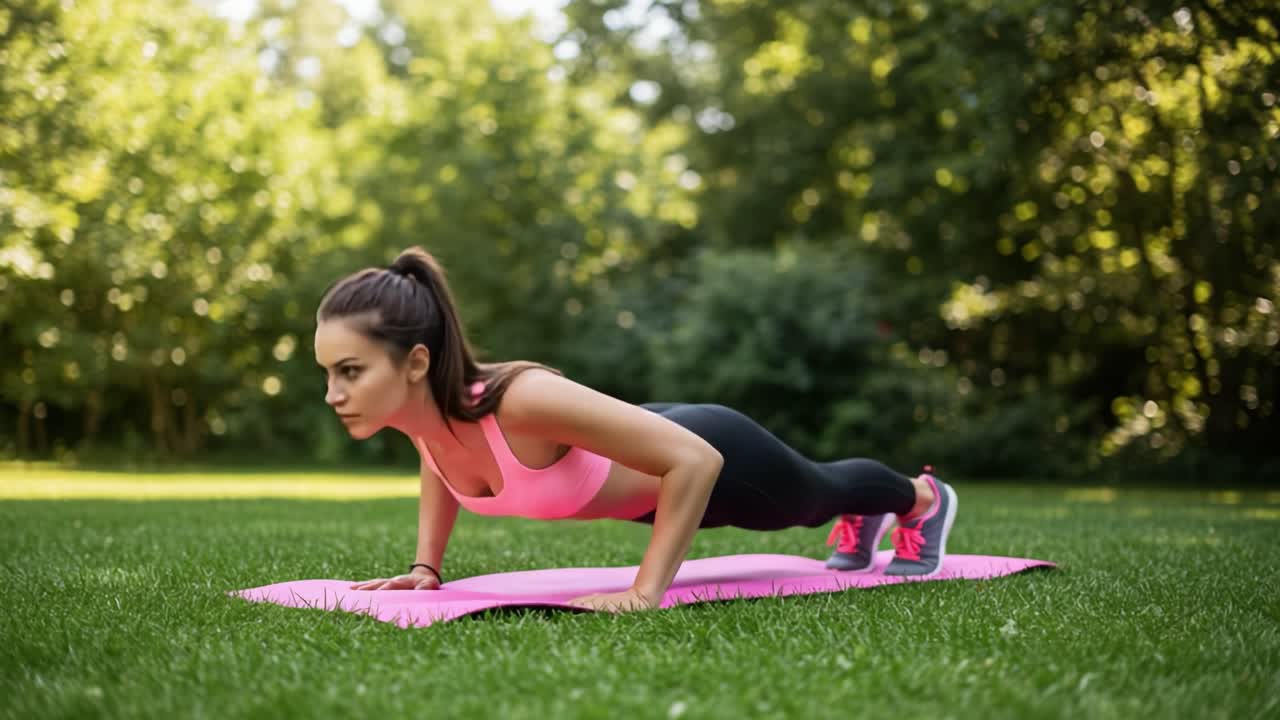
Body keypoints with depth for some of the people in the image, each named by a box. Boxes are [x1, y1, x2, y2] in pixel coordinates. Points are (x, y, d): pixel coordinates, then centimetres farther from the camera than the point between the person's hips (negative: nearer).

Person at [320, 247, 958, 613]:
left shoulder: (521, 401, -46)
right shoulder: (414, 406, -24)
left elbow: (698, 461, -41)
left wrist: (646, 592, -40)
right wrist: (425, 565, -4)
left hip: (712, 458, -6)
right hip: (638, 473, 6)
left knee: (816, 496, 29)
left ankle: (923, 500, 63)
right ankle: (862, 518, 72)